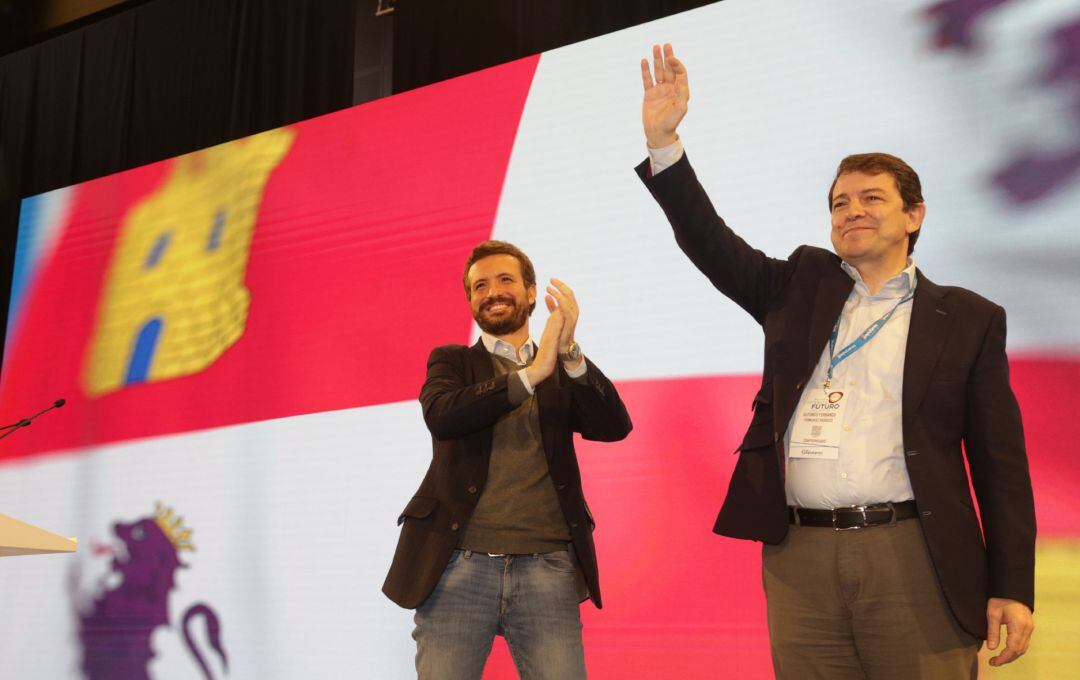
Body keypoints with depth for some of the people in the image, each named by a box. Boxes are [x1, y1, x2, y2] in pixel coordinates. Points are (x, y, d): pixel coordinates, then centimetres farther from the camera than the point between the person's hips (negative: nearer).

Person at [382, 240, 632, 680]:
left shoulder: (564, 374, 15)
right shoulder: (451, 362, 11)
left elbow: (615, 426, -2)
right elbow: (441, 416, -10)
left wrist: (570, 353, -16)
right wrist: (532, 373, -17)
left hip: (548, 567, 1)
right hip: (460, 565, 0)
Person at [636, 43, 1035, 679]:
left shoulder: (969, 319, 8)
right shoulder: (802, 284, 15)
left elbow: (1000, 462, 5)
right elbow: (711, 243, 5)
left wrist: (1012, 588, -1)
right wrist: (663, 141, -7)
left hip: (915, 557, -2)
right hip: (800, 556, 2)